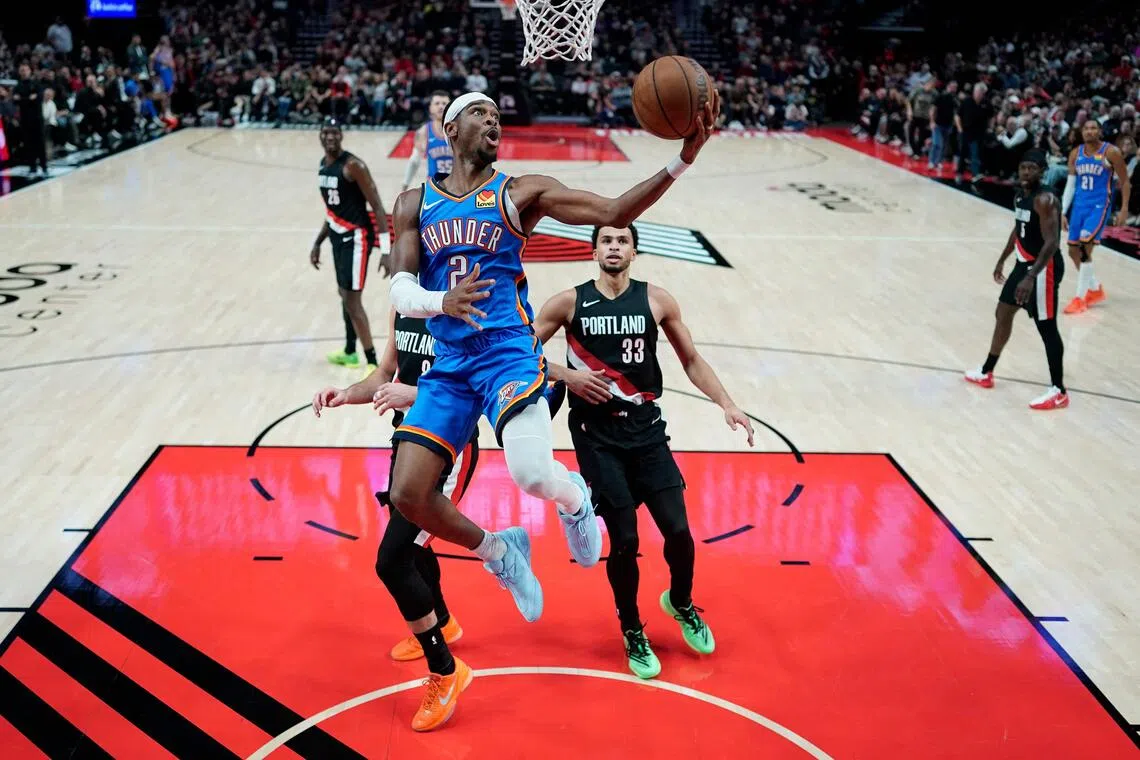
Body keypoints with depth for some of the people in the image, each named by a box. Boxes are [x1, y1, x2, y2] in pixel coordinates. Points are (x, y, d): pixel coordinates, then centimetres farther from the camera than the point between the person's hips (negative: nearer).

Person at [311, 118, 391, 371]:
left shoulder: (353, 165, -18)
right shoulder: (323, 164, 9)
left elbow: (377, 206, -20)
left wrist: (386, 249, -26)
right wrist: (317, 243, 22)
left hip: (357, 237, -9)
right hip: (339, 236, 9)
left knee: (352, 301, -10)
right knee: (345, 294, 19)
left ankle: (373, 364, -5)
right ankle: (350, 352, 35)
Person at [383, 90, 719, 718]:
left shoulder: (520, 193, 4)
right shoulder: (415, 204, 10)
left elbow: (613, 212, -4)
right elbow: (399, 293, 0)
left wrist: (683, 158, -16)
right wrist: (441, 300, -24)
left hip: (508, 351, -3)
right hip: (448, 362, 3)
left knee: (532, 474, -27)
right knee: (407, 495, -7)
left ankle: (574, 499, 13)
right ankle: (498, 553, 21)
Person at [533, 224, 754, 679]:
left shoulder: (656, 300, 2)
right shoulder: (569, 302, -3)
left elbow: (691, 360, 10)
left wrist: (726, 404, -1)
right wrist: (565, 374, -14)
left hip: (646, 429, 2)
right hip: (597, 435, -2)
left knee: (678, 531, -2)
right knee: (624, 541, -2)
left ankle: (680, 603, 31)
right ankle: (632, 633, 23)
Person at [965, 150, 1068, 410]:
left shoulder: (1045, 200, -23)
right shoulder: (1021, 195, 7)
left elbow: (1051, 243, -29)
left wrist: (1031, 277, -36)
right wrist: (1002, 260, 27)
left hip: (1043, 268, -10)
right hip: (1024, 264, 10)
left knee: (1046, 328, -6)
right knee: (1003, 314, 18)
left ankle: (1059, 392, 2)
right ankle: (986, 373, 32)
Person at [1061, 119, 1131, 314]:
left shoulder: (1111, 152, -10)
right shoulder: (1075, 154, 5)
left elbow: (1125, 182, -3)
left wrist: (1124, 209, -6)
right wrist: (1063, 212, 6)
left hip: (1099, 205, -6)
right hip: (1080, 205, 6)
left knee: (1085, 248, -18)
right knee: (1073, 251, 8)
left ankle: (1080, 298, -9)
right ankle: (1095, 289, 29)